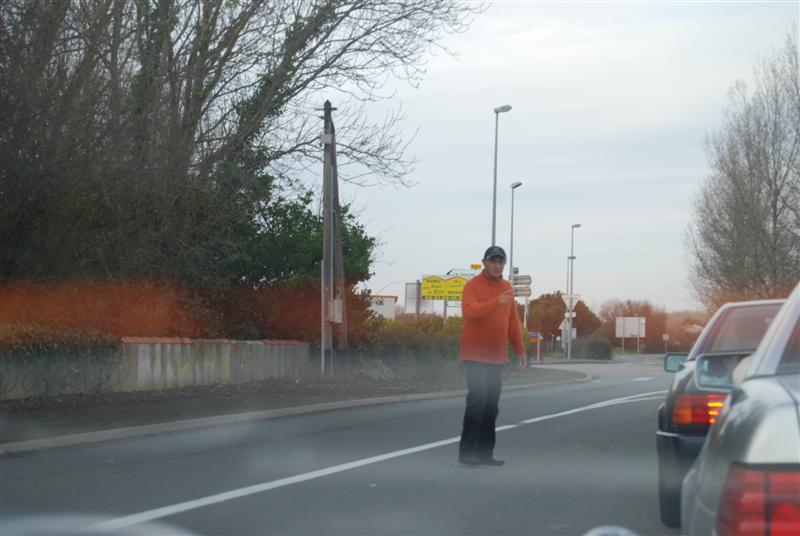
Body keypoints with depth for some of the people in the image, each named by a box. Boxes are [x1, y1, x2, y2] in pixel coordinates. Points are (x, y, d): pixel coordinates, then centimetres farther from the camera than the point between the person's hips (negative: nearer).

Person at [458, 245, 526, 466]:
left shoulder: (506, 287, 13)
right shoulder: (473, 286, -8)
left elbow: (513, 321, 18)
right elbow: (468, 311, -26)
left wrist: (520, 349, 15)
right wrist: (496, 302, -36)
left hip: (497, 357, 7)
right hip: (475, 355, -7)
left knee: (491, 405, 7)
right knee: (477, 400, -14)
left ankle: (485, 452, 12)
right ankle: (467, 451, -10)